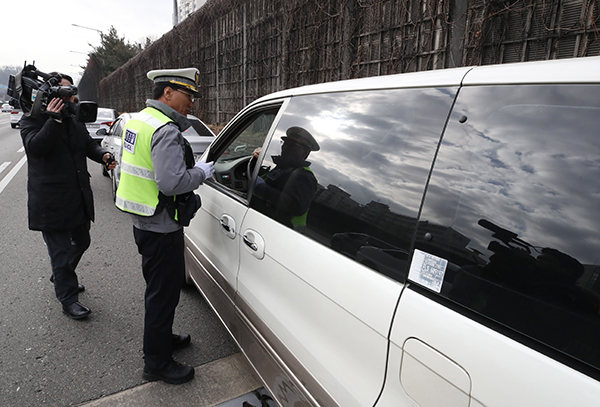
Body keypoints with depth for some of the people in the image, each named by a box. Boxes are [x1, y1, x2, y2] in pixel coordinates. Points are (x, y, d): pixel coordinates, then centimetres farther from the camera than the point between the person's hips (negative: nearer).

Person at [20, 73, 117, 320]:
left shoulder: (75, 120, 14)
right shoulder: (32, 120, -7)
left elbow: (89, 144, 13)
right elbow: (35, 147, -22)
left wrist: (102, 155, -9)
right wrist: (54, 119, -31)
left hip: (79, 198, 7)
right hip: (51, 202, -7)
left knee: (81, 242, 20)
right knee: (61, 250, 2)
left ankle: (60, 277, 46)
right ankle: (68, 299, 15)